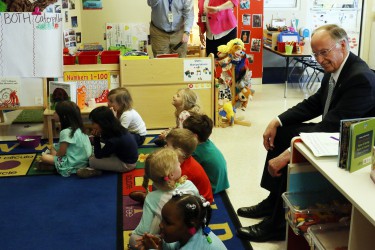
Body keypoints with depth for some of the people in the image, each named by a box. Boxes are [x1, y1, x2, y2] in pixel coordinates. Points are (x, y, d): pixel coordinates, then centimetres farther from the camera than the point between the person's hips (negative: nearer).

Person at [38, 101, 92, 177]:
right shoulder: (78, 128, 3)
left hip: (74, 163, -9)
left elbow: (61, 153, -16)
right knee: (53, 148, 20)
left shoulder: (66, 132, -23)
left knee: (44, 157, -10)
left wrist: (53, 153, 2)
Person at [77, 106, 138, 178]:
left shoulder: (114, 140, -35)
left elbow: (98, 155, -18)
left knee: (92, 161, -16)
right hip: (127, 156, 9)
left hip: (127, 164, -9)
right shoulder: (115, 128, -11)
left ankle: (95, 170, 10)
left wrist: (96, 137, -23)